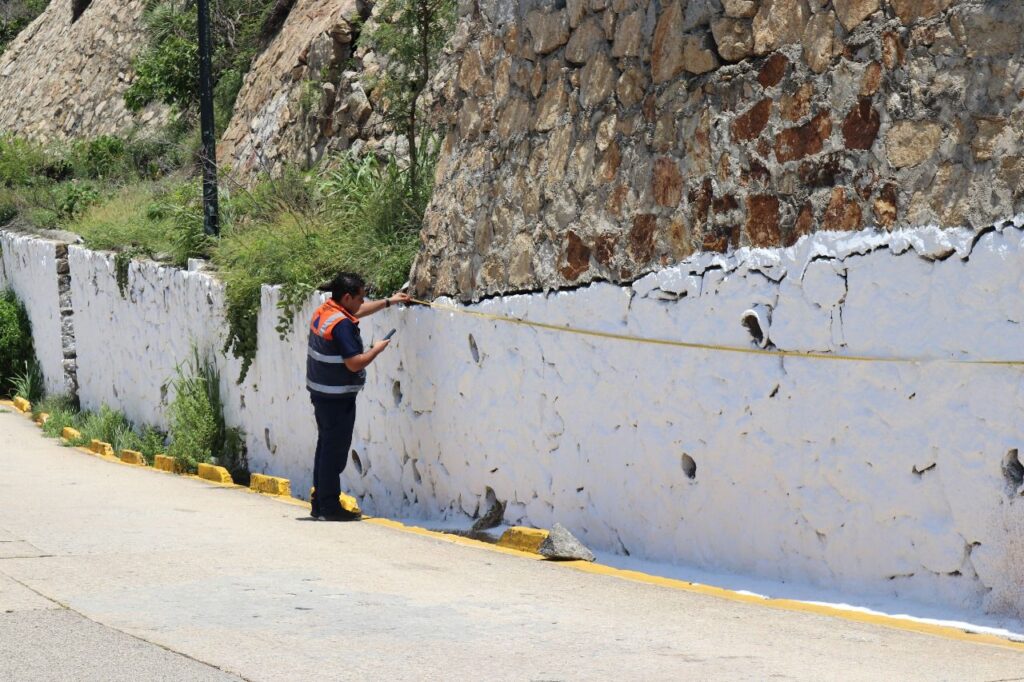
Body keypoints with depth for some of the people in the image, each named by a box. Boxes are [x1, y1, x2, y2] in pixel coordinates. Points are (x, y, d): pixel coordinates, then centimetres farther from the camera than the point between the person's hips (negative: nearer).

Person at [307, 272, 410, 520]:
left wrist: (389, 302, 30)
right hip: (337, 397, -10)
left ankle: (319, 504, 22)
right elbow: (355, 363, -26)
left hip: (321, 392, 10)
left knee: (326, 446, 16)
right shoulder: (341, 325, -23)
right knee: (335, 451, -3)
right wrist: (377, 349, -9)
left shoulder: (324, 311, 7)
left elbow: (357, 311, 26)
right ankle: (330, 506, 1)